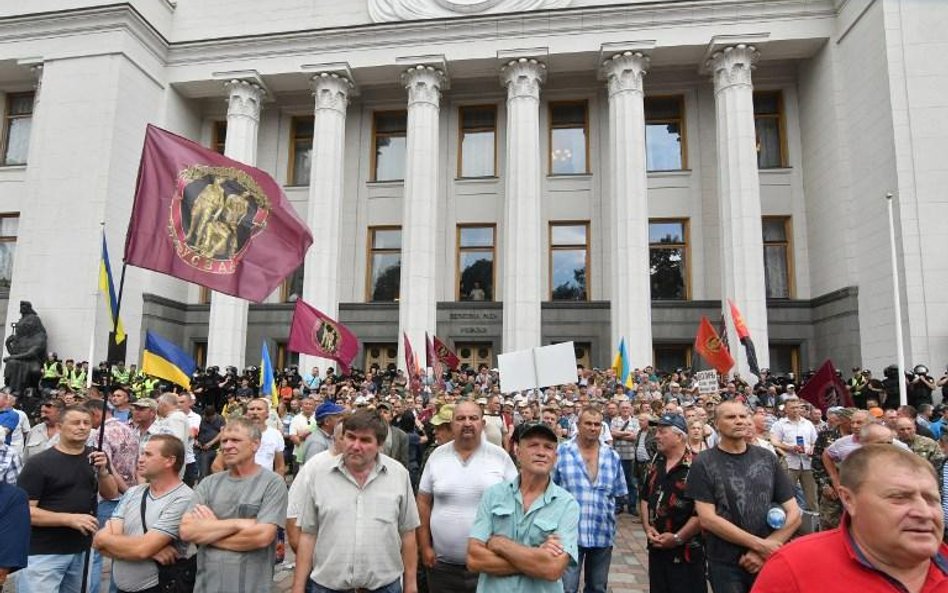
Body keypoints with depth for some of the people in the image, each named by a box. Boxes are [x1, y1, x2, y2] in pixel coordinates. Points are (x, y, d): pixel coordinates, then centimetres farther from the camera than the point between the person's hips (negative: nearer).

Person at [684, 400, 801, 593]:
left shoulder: (767, 459, 2)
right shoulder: (703, 464, -7)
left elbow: (794, 514, 1)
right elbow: (707, 519, -13)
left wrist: (763, 552, -9)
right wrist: (759, 544, -16)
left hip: (769, 562, 3)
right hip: (725, 566, -3)